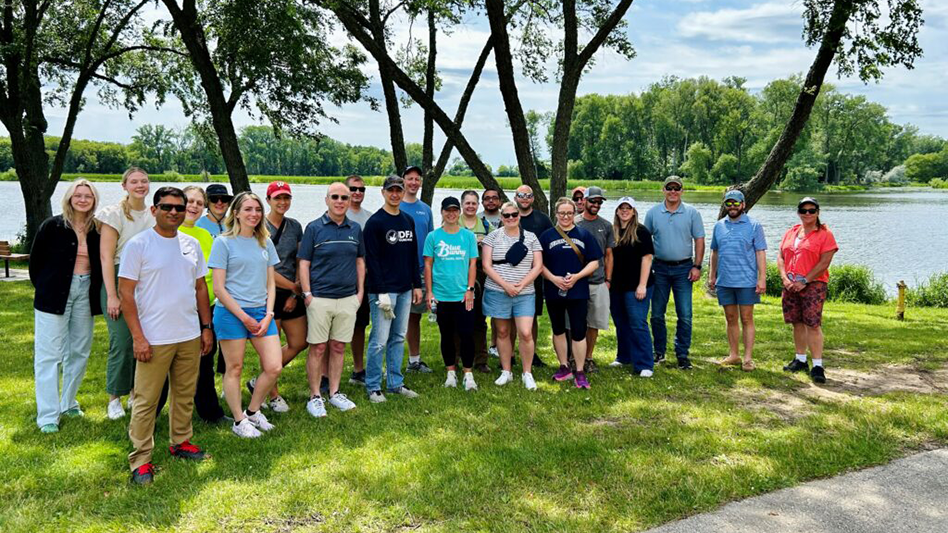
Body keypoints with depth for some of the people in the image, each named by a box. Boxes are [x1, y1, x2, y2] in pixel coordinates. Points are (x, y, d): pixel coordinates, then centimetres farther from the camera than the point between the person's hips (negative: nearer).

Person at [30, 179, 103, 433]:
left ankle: (68, 403, 28)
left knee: (80, 352, 12)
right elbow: (35, 259, 1)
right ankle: (47, 416, 4)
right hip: (55, 295, -4)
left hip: (85, 293, 4)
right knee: (49, 354, -2)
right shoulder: (52, 226, -6)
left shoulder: (97, 229, 2)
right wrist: (43, 288, 4)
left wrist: (97, 293, 2)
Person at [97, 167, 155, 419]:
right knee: (122, 342, -6)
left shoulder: (153, 216, 10)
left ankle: (136, 393, 21)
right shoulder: (114, 213, -5)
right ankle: (114, 399, 10)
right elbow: (106, 256, -9)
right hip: (120, 280, -5)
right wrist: (112, 295, -15)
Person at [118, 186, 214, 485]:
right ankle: (141, 460, 11)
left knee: (185, 394, 15)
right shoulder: (138, 245, -7)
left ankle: (180, 442, 32)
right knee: (146, 400, 0)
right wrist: (138, 337, -14)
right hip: (154, 339, -5)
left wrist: (206, 327, 11)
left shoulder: (192, 244, 9)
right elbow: (126, 293, -9)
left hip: (190, 336, 5)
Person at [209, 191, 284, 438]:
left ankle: (253, 411, 22)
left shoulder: (265, 243, 11)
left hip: (261, 312, 5)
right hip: (231, 313, -5)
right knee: (234, 369, 4)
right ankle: (239, 421, 19)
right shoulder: (224, 242, -4)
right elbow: (219, 288, -7)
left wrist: (268, 315, -1)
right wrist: (244, 317, -10)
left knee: (274, 367, 0)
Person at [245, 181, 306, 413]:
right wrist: (294, 286, -10)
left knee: (299, 342, 10)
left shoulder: (295, 226, 8)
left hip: (292, 295, 6)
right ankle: (273, 396, 21)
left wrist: (295, 295, -1)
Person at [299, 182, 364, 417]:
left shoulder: (355, 229, 9)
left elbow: (360, 261, 16)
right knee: (317, 348, 0)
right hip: (320, 298, -3)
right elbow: (304, 263, -2)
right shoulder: (314, 228, -2)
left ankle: (334, 393, 22)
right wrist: (307, 294, -9)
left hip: (348, 298, 3)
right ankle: (315, 396, 11)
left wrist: (360, 291, 9)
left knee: (338, 347, 10)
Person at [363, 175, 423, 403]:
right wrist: (381, 293, -17)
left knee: (399, 338, 12)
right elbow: (372, 260, -13)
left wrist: (417, 285, 12)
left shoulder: (409, 221, 13)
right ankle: (373, 387, 7)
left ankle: (395, 383, 21)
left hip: (405, 291, 7)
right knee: (379, 340, -4)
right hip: (383, 291, -7)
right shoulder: (375, 222, -8)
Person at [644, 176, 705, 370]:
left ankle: (682, 354, 8)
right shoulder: (653, 213, 4)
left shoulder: (692, 213, 2)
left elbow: (699, 240, 2)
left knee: (685, 315, -1)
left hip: (683, 268, -1)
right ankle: (659, 352, 19)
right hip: (660, 268, 1)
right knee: (657, 314, 6)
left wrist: (697, 266, -6)